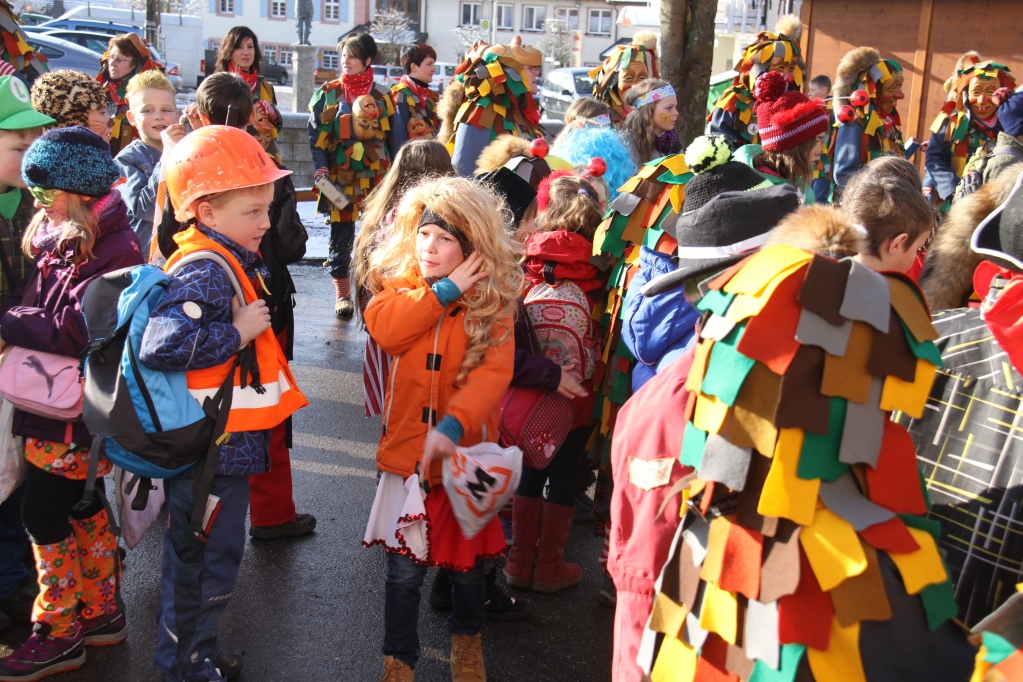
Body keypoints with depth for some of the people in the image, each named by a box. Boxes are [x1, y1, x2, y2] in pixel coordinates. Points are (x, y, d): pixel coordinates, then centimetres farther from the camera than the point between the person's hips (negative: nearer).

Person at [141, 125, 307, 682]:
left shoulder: (224, 262, 8)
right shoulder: (205, 273, -23)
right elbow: (160, 343, -35)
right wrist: (238, 332, -27)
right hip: (211, 453, -10)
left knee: (197, 558, 23)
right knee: (205, 563, 7)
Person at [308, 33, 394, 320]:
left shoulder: (381, 97, 9)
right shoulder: (328, 93, 5)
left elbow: (391, 137, 12)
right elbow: (317, 135, 3)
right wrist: (321, 169, -10)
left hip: (375, 177, 1)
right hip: (340, 178, -1)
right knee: (341, 237, 4)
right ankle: (342, 293, 16)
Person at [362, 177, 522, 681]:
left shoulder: (492, 303, -7)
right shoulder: (403, 285, 1)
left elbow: (494, 371, -21)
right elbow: (382, 328, -20)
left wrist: (453, 425, -35)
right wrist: (443, 290, -21)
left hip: (463, 453, -1)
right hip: (406, 450, 1)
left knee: (467, 561, 16)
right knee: (404, 568, 5)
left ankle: (467, 638, 44)